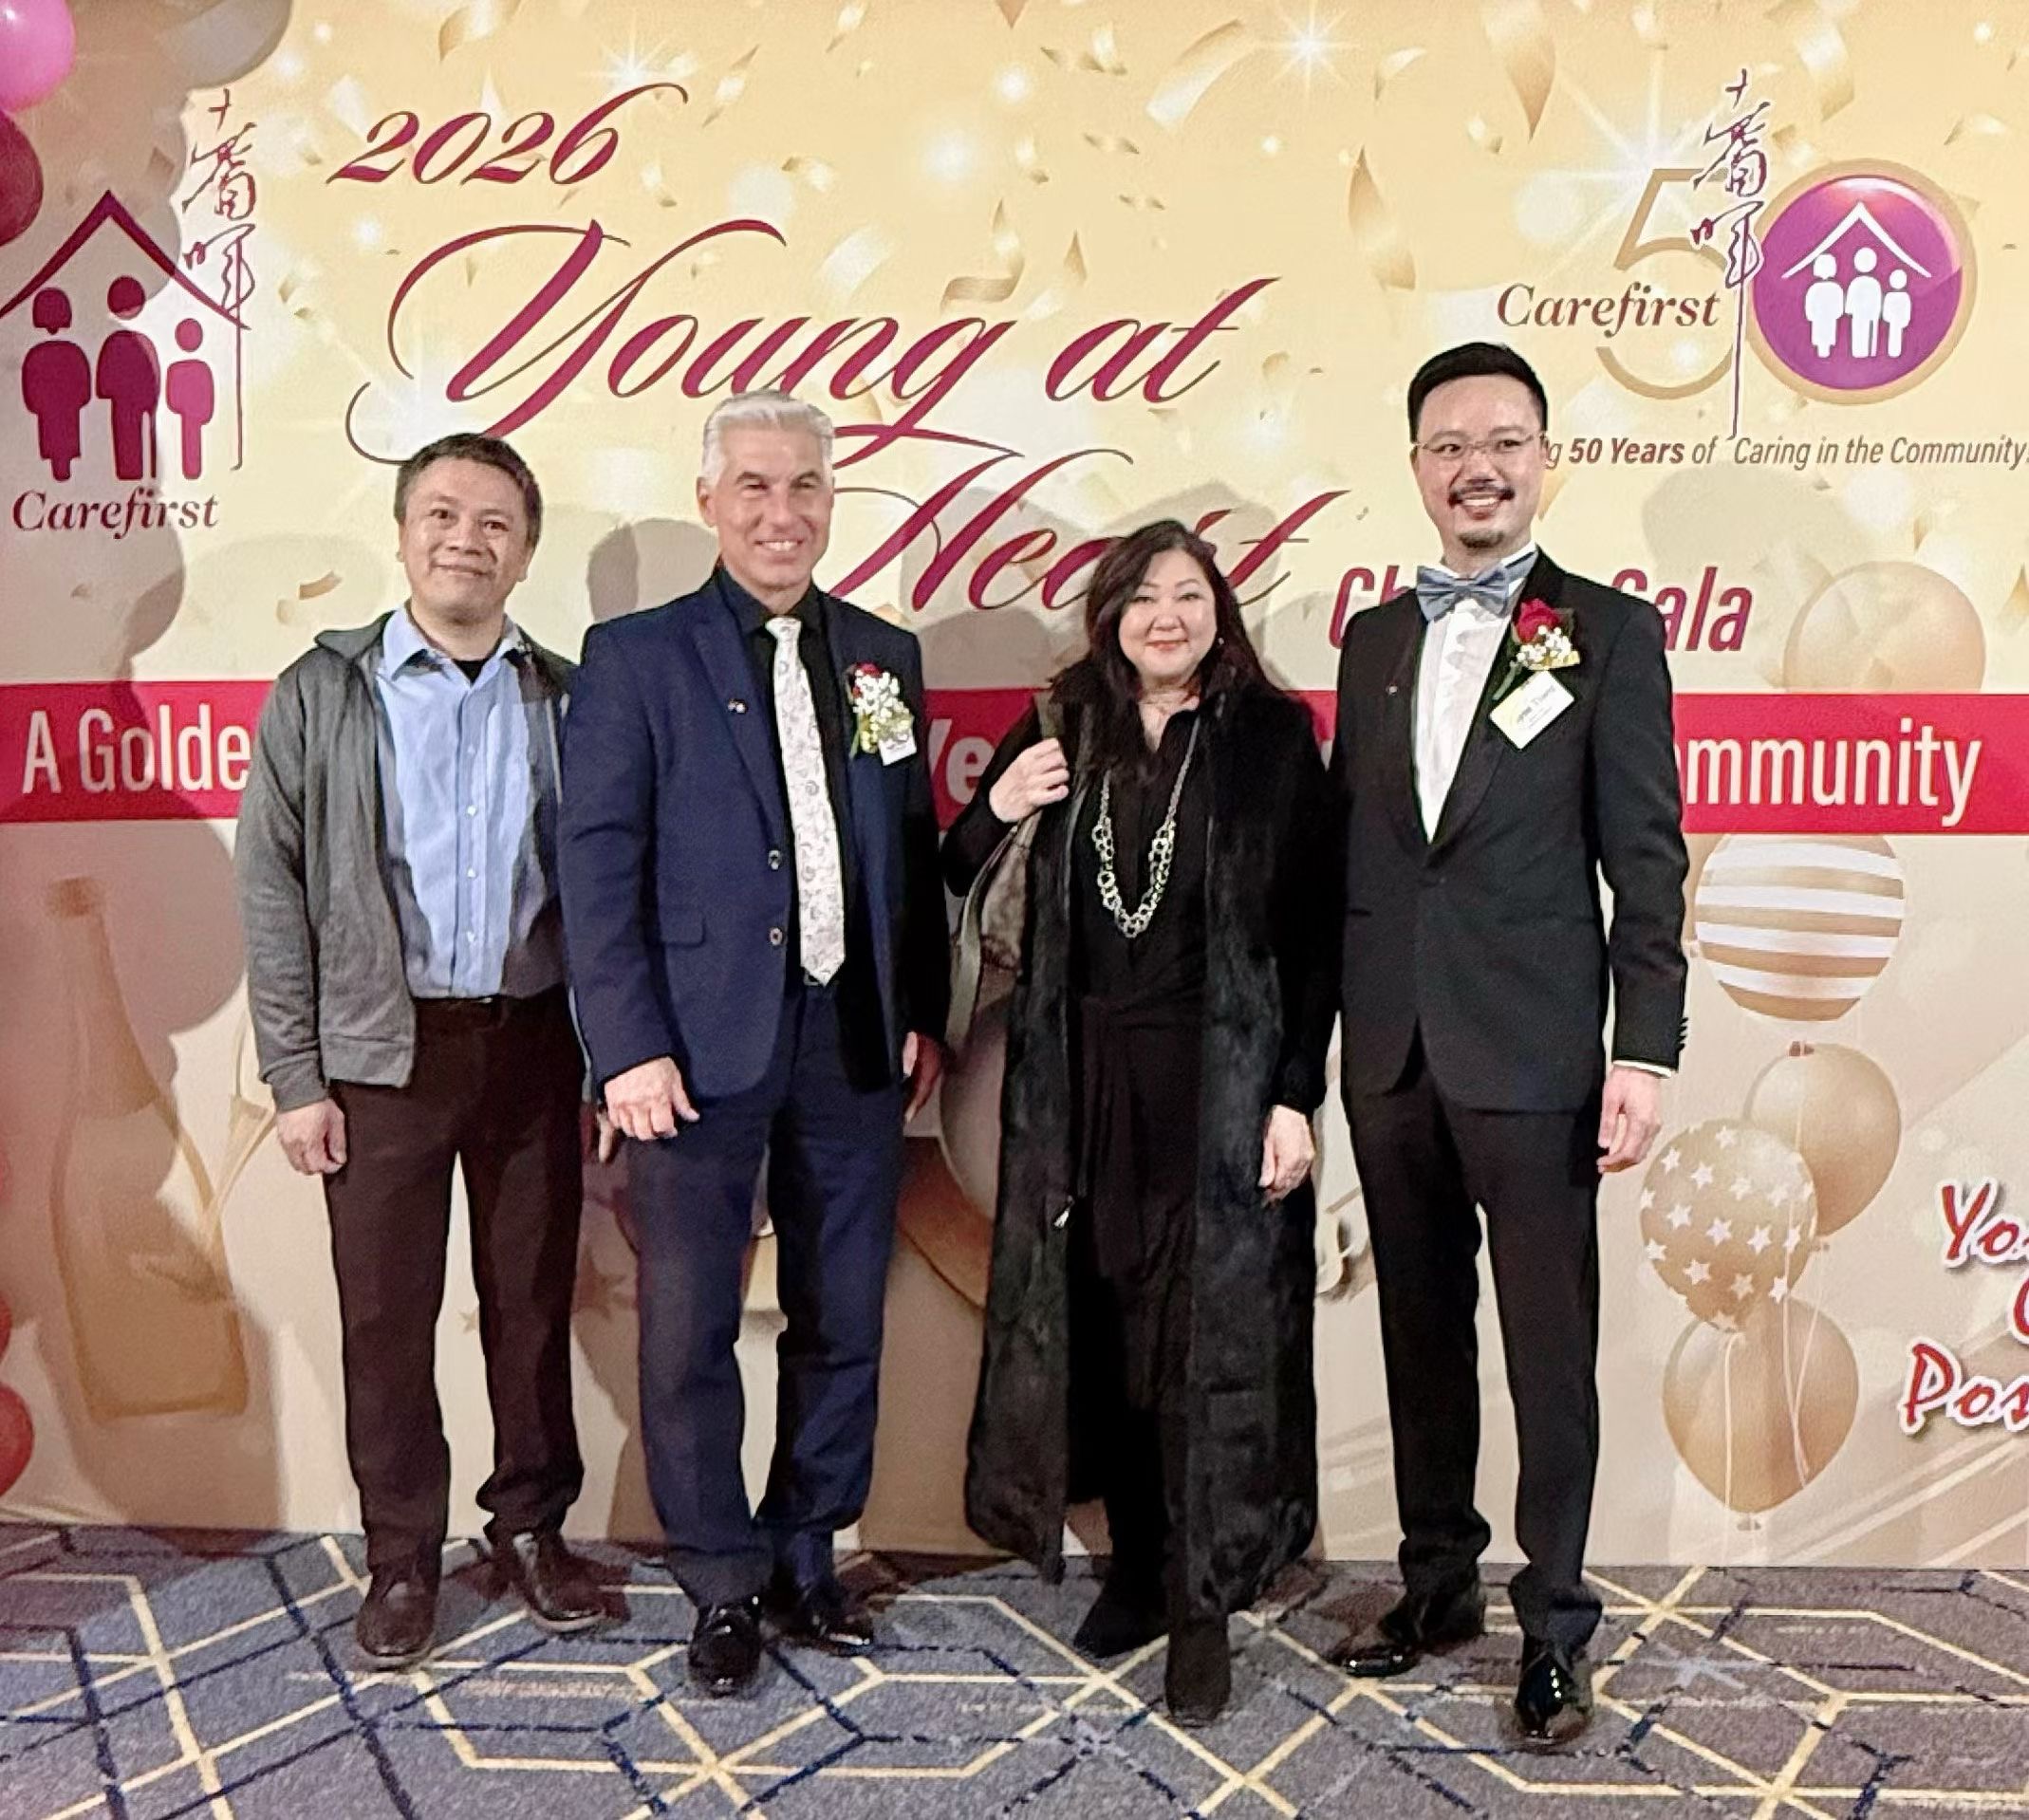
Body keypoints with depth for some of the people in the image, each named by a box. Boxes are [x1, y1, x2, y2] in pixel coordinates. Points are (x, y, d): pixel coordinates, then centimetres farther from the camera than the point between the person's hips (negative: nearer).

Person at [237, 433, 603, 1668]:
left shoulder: (567, 700, 4)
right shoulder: (323, 692, 0)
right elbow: (273, 892, -1)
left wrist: (612, 1058, 2)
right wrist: (296, 1076, -4)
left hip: (532, 1043, 1)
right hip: (382, 1052, -1)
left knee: (534, 1299, 11)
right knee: (387, 1313, 7)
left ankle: (533, 1524, 29)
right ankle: (403, 1555, 24)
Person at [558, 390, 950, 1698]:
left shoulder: (887, 655, 11)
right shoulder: (637, 656, -1)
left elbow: (916, 850, 12)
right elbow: (598, 864, -6)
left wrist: (925, 1011, 6)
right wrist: (630, 1046, -12)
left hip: (856, 1041, 4)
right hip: (701, 1047, -3)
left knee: (844, 1322, 12)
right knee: (691, 1329, 5)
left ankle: (808, 1558, 31)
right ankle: (725, 1584, 24)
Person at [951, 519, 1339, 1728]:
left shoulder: (1273, 737, -1)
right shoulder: (1060, 737, 7)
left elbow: (1313, 931, -4)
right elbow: (948, 884, 10)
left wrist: (1297, 1094, -9)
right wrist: (997, 812, -10)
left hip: (1221, 1082, -3)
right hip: (1084, 1079, 3)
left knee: (1209, 1332, 1)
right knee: (1101, 1324, 9)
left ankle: (1203, 1602, 16)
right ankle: (1138, 1567, 27)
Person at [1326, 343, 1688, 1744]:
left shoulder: (1609, 633, -1)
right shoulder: (1373, 641, 12)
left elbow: (1647, 862, -4)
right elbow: (1349, 846, 12)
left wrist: (1645, 1053, -10)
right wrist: (1328, 1030, 8)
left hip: (1533, 1053, -4)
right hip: (1389, 1052, 5)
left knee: (1552, 1347, 5)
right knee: (1421, 1330, 15)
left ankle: (1556, 1626, 21)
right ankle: (1439, 1583, 31)